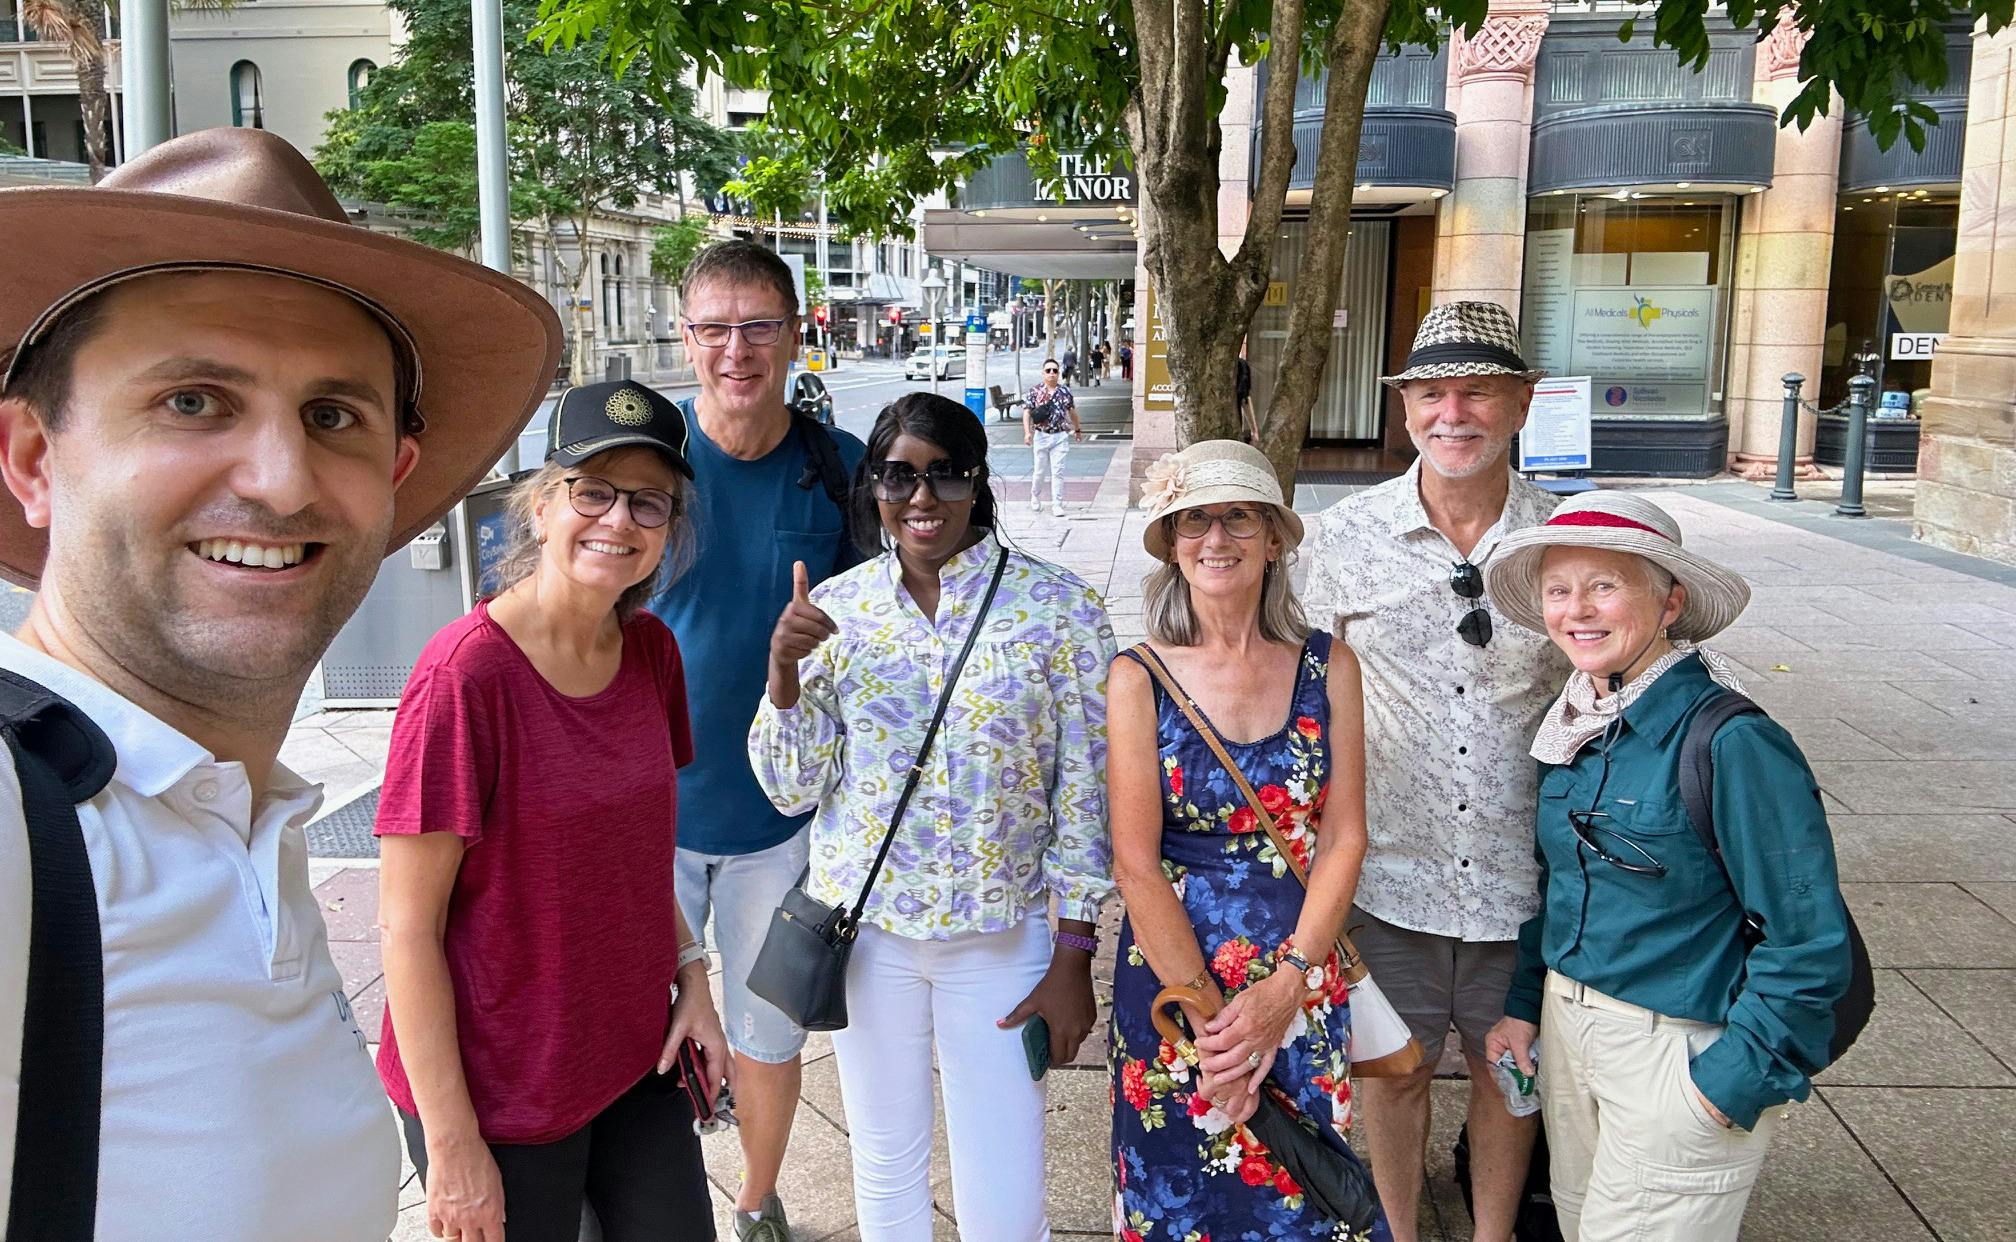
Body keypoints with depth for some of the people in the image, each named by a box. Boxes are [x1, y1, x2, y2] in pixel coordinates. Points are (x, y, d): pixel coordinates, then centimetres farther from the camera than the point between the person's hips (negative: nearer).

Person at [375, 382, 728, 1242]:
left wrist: (689, 973, 2)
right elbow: (407, 928, -17)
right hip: (500, 1094, -6)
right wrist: (451, 1142, -15)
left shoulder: (652, 651, 0)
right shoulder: (465, 674, -20)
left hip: (637, 1055, 6)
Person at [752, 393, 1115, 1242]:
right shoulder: (834, 609, -3)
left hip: (1001, 935, -2)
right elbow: (793, 790, 1)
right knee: (885, 1165, 18)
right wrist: (784, 670, -16)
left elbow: (1085, 791, -6)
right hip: (865, 923, 2)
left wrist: (1073, 958, -6)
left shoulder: (1058, 607, -9)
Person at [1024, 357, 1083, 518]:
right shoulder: (1035, 391, -1)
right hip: (1041, 436, -1)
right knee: (1038, 470, 8)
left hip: (1060, 437, 1)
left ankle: (1057, 505, 1)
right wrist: (1027, 432, -15)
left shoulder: (1064, 391, 5)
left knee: (1058, 471, -3)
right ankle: (1035, 500, 30)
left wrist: (1078, 429, 26)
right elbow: (1027, 413, -3)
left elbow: (1071, 411, 17)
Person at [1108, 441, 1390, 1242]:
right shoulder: (1140, 677, -8)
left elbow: (1344, 839, -4)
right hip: (1170, 975, -1)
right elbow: (1136, 864, -10)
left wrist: (1283, 990, -13)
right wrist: (1205, 1014, -13)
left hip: (1302, 985, 1)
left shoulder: (1328, 666, -3)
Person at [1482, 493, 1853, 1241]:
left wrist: (1734, 1079, -17)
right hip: (1568, 1025, 7)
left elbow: (1809, 942, -19)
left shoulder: (1731, 743, -22)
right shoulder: (1572, 726, 1)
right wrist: (1524, 1003, 10)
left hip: (1679, 1049, -7)